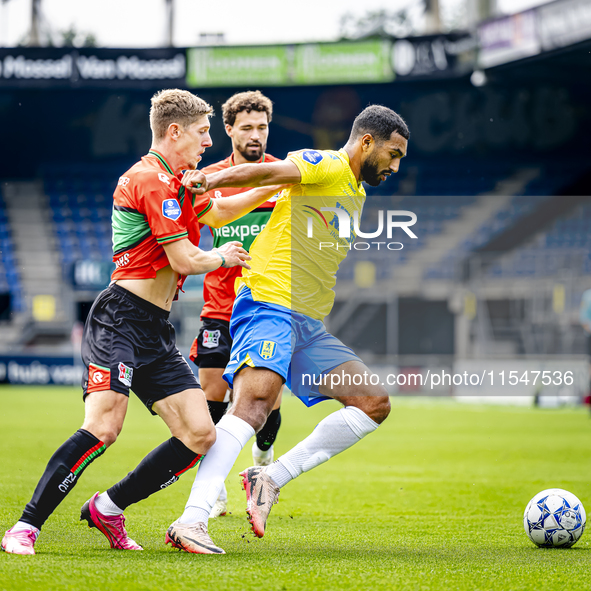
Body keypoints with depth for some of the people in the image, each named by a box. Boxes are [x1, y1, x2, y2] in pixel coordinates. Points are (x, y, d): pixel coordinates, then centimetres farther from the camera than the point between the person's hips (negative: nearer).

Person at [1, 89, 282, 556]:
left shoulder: (172, 182, 20)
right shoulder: (154, 180, -11)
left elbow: (215, 212, 36)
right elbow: (185, 260, -15)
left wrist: (272, 187, 30)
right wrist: (222, 257, 5)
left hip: (156, 332, 10)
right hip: (122, 319, -10)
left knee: (200, 436, -2)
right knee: (103, 427, -24)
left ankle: (107, 508, 9)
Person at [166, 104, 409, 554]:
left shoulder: (357, 195, 24)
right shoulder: (328, 167, -5)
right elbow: (269, 172, -22)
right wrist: (209, 181, -35)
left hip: (309, 326, 9)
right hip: (270, 303, -9)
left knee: (375, 404, 1)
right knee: (254, 405, -26)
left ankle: (271, 479, -3)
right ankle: (192, 520, -31)